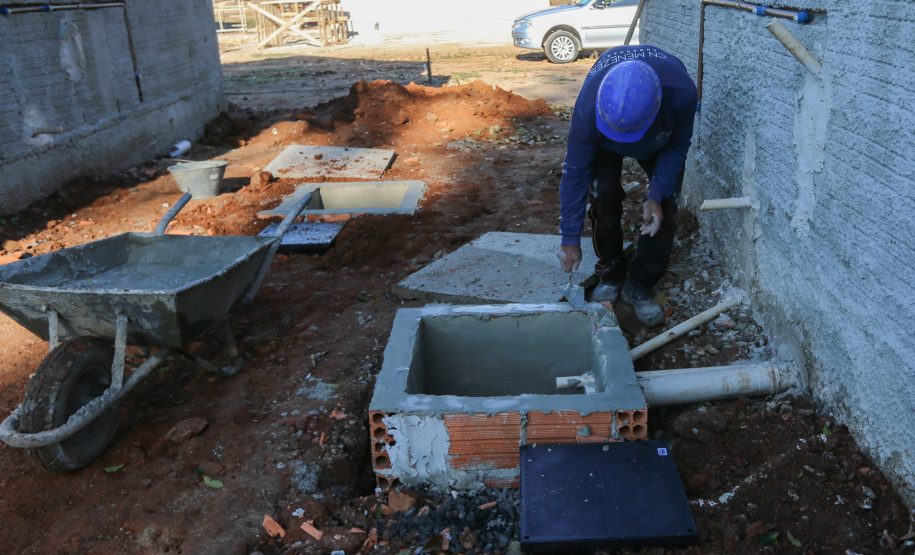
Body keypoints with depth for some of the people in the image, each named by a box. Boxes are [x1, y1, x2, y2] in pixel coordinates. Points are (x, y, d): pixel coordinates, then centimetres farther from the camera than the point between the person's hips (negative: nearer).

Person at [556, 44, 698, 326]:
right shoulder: (588, 108, -43)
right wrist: (570, 239, -26)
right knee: (604, 196, -15)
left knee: (665, 208, -10)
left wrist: (657, 195, -28)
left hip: (661, 138, 1)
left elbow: (678, 147, -20)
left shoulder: (682, 92, -43)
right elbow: (575, 172, -30)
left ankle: (639, 288, 5)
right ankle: (611, 276, 9)